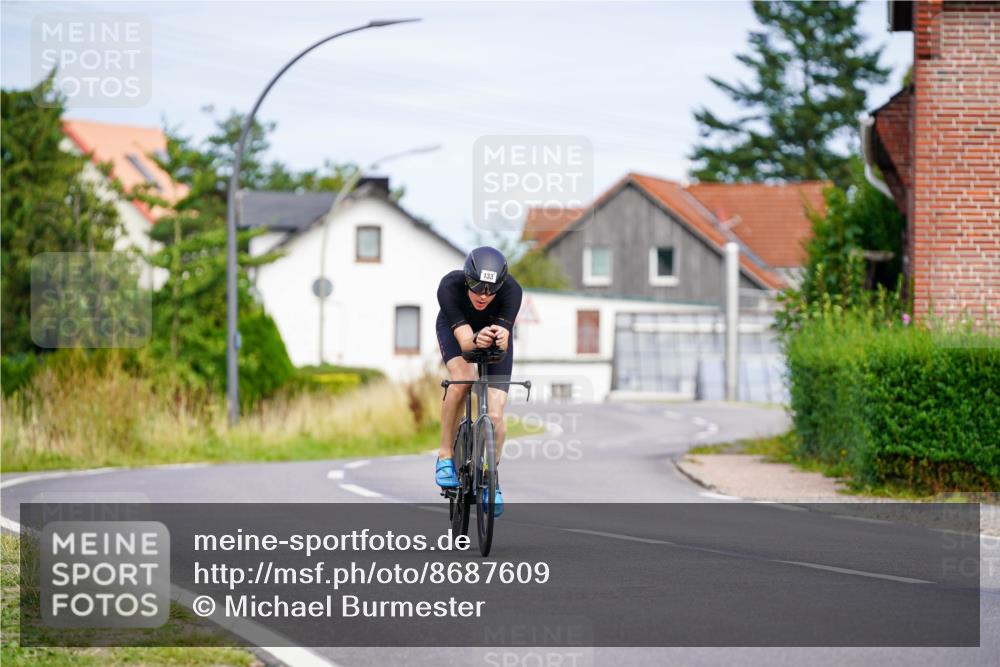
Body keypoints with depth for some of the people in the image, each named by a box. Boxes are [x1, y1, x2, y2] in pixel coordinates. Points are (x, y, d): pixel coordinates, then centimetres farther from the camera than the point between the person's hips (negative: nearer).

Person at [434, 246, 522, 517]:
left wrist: (500, 338, -67)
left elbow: (503, 345, -44)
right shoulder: (449, 287, -39)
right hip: (455, 326, -1)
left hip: (495, 328, 1)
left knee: (495, 415, -11)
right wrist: (477, 341, -66)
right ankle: (446, 457, -13)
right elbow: (464, 341, -44)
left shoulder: (511, 290, -37)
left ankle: (492, 478, 16)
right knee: (461, 379, -32)